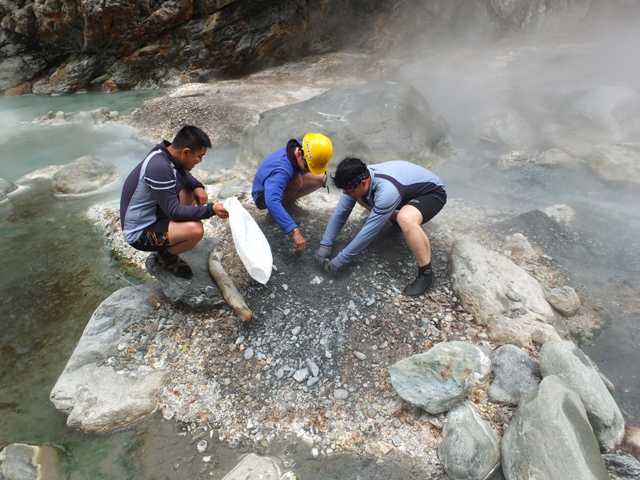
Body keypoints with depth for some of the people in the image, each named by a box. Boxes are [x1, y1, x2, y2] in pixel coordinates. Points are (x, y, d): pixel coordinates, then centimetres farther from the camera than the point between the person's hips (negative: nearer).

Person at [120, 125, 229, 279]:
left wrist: (197, 186, -5)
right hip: (139, 232, -9)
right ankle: (166, 255, 1)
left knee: (192, 191, 6)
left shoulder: (166, 151, -6)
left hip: (152, 212, 9)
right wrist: (211, 209, -30)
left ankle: (173, 237, 14)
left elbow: (184, 173, 15)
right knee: (195, 229, -29)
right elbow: (174, 212, -27)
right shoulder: (159, 167, -31)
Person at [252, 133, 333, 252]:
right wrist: (295, 232, -60)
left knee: (321, 178, -9)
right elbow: (272, 202, -56)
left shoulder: (300, 147, -19)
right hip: (263, 196, -8)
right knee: (297, 179, -38)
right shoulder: (281, 170, -42)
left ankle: (288, 201, 4)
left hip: (278, 185, 8)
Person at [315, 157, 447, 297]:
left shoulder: (387, 191, -40)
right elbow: (340, 212, -10)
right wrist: (325, 245, -13)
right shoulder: (358, 179, -17)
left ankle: (426, 273, -21)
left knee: (406, 219, -41)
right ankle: (397, 218, 19)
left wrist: (342, 259, -27)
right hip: (409, 188, 8)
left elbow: (370, 231, -34)